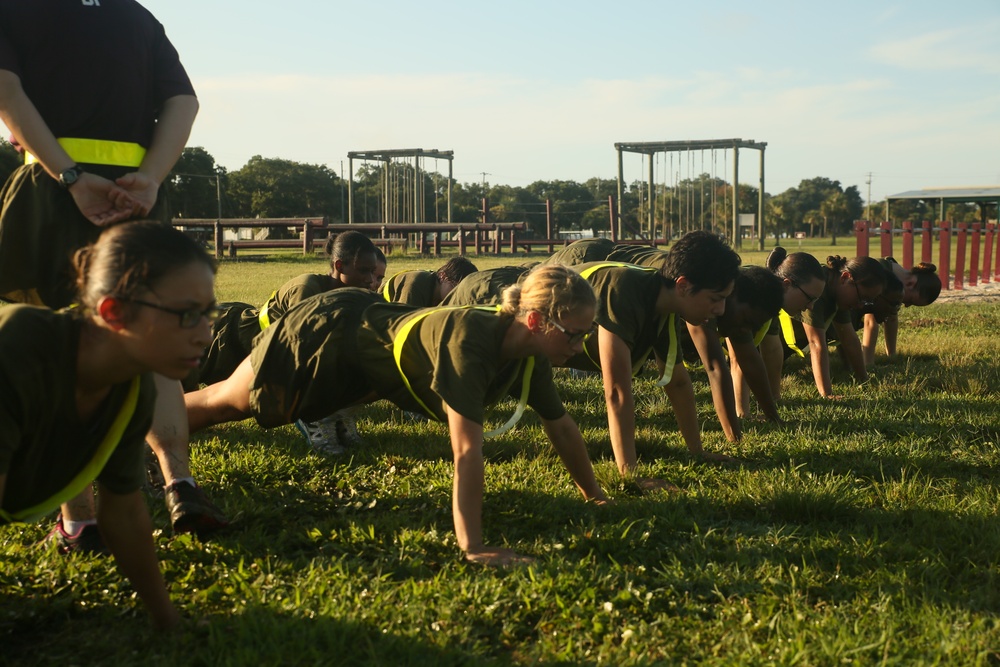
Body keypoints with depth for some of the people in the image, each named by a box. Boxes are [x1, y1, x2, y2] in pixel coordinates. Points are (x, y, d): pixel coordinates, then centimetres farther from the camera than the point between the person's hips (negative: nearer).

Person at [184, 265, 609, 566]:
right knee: (223, 403, 14)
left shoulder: (530, 358, -18)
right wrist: (472, 548, -49)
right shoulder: (469, 343, -43)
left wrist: (595, 495, 3)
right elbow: (467, 451, -48)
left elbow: (562, 427, -2)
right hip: (324, 335, -7)